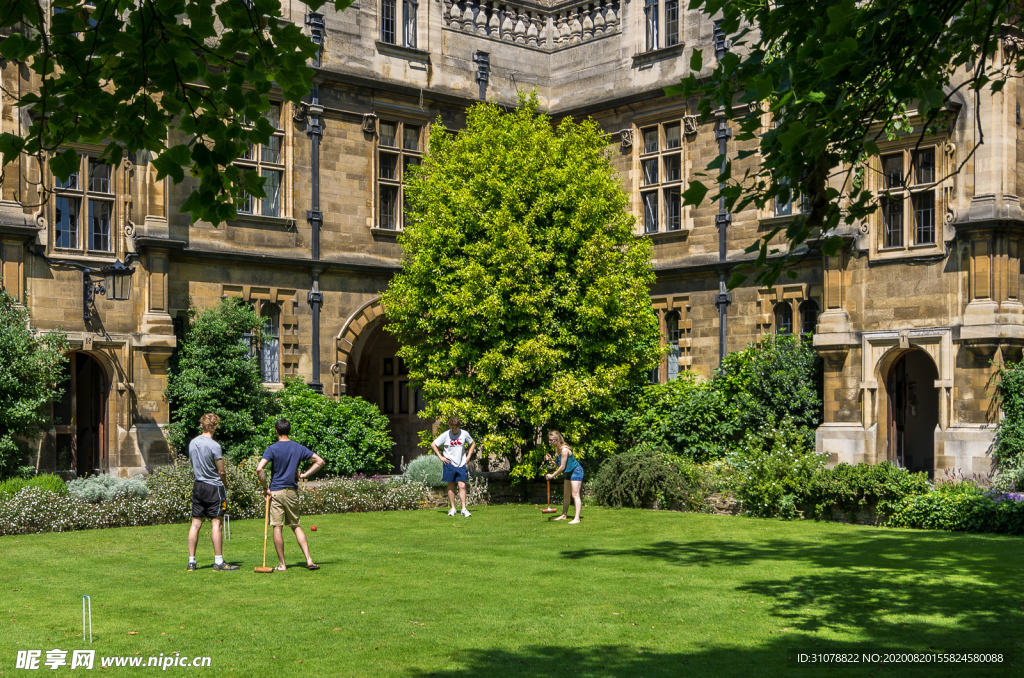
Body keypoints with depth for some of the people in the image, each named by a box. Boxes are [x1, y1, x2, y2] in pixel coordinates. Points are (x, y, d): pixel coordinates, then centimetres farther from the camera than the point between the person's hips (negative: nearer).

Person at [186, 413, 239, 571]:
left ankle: (191, 561, 8)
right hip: (214, 487, -6)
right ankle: (218, 562, 1)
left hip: (197, 486, 6)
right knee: (216, 524, -2)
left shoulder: (192, 443, 6)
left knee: (195, 524, 7)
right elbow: (221, 471, -11)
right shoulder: (214, 446, -15)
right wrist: (225, 484, 8)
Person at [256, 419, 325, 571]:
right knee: (296, 526, 13)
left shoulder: (272, 449, -8)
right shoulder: (298, 448, 4)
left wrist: (265, 488, -8)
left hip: (276, 491, -4)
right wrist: (304, 475, 7)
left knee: (277, 527, 1)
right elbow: (320, 461, 6)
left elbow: (259, 469, -19)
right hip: (292, 491, 4)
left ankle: (282, 564, 3)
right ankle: (309, 559, 2)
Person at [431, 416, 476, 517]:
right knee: (451, 486, 5)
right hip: (449, 464, -1)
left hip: (461, 464, 1)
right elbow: (433, 445, 3)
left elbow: (473, 444, 16)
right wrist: (440, 457, -4)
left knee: (462, 486, -6)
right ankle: (453, 508, 13)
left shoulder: (464, 434, -1)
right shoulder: (445, 435, -6)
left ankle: (464, 509, -4)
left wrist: (468, 456, 6)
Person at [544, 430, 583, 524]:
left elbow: (562, 467, -23)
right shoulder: (558, 449, 4)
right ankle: (564, 515, 25)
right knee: (566, 495, 15)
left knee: (575, 494, -15)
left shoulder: (564, 449, -25)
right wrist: (551, 460, -9)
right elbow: (559, 465, 6)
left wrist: (552, 475, -14)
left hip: (576, 471, -10)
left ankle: (577, 518, -20)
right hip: (569, 473, 10)